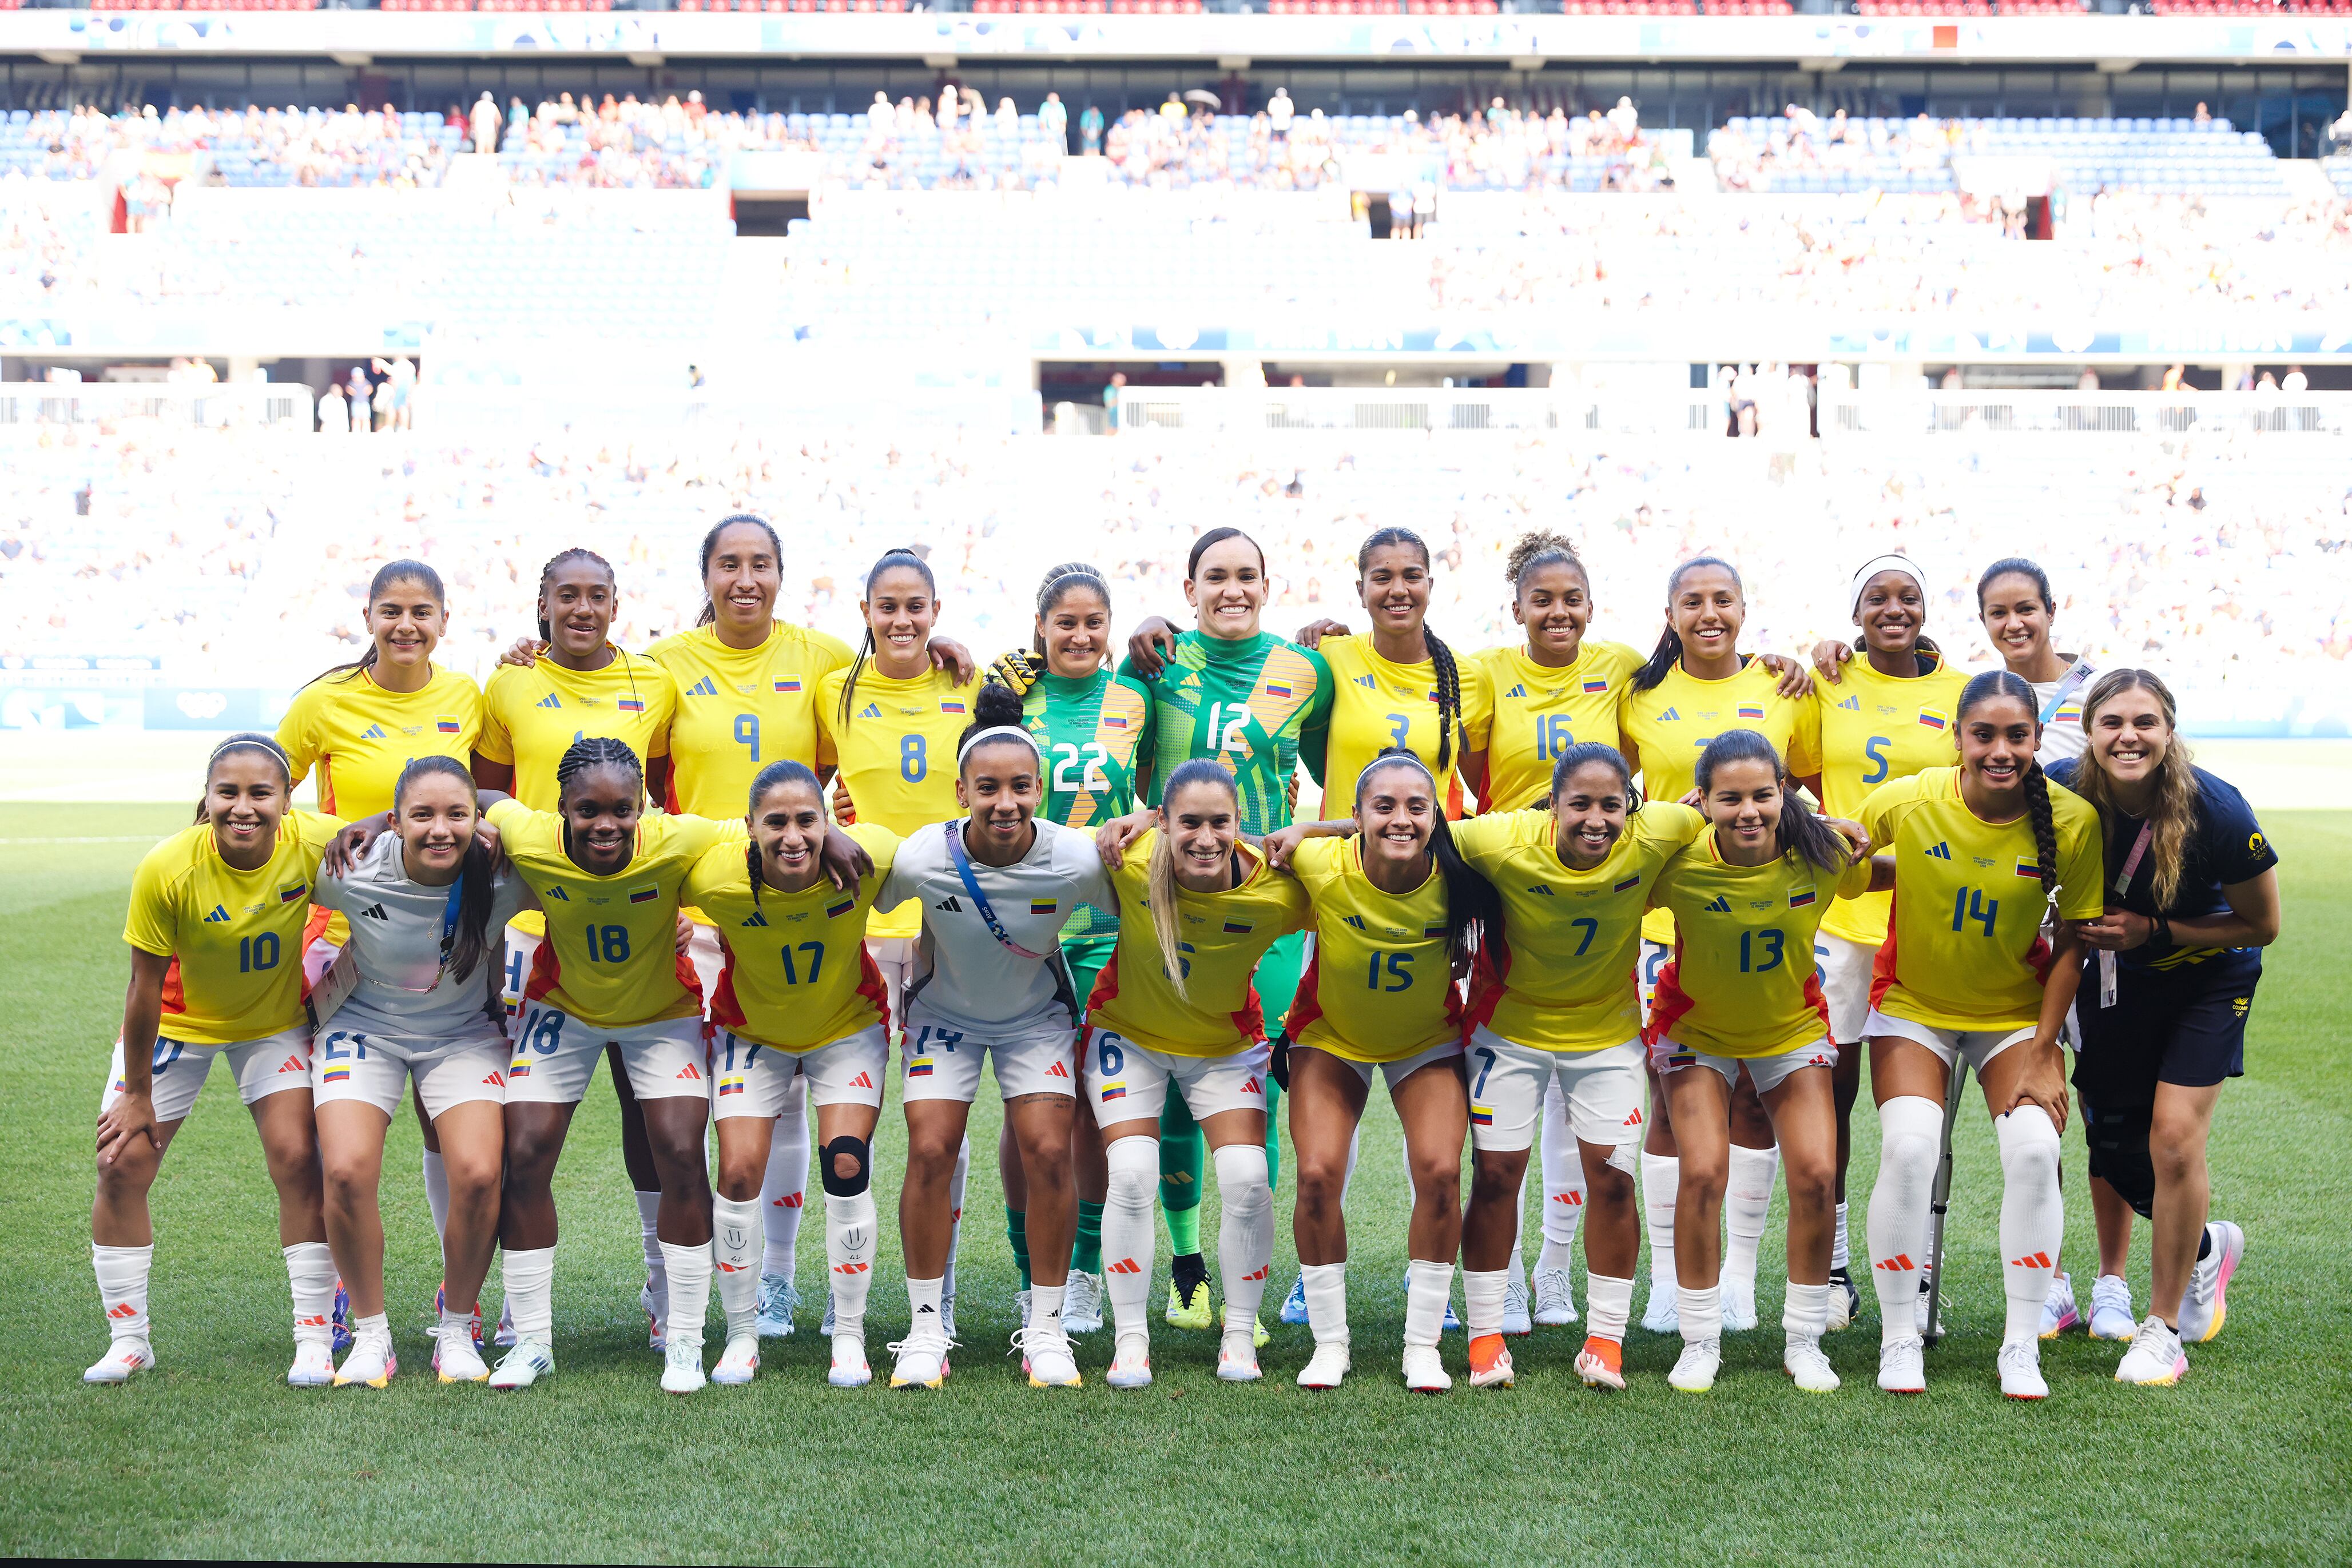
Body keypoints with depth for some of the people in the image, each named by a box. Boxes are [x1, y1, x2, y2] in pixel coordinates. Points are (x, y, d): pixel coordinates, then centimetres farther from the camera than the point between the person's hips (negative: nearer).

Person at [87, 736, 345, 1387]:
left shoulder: (315, 842, -28)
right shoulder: (166, 869, -31)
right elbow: (145, 989, -20)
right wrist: (137, 1094, -12)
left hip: (276, 1020, 0)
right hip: (177, 1020, 0)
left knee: (297, 1158, -12)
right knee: (121, 1164, -4)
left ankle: (315, 1339, -3)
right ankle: (128, 1338, 13)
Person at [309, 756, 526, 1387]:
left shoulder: (502, 879, -23)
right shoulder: (354, 872, -24)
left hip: (464, 1033, 0)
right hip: (366, 1027, 0)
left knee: (477, 1174, -21)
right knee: (347, 1171, -22)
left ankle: (456, 1329, 4)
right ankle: (371, 1334, 0)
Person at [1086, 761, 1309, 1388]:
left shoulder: (1276, 891, -30)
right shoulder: (1131, 862, -29)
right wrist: (1107, 846, -20)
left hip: (1225, 1045, 0)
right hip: (1129, 1034, 0)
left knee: (1248, 1181, -10)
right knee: (1132, 1177, -13)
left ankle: (1240, 1335, 10)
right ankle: (1130, 1339, 2)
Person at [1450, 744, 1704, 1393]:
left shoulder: (1654, 836, -25)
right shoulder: (1504, 841, -30)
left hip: (1607, 1027, 1)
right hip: (1511, 1025, -1)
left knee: (1612, 1176, -1)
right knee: (1496, 1173, 2)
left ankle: (1606, 1338, 15)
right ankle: (1484, 1333, 17)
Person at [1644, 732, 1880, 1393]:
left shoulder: (1823, 853, -22)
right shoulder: (1679, 863, -27)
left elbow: (1889, 877, -4)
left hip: (1793, 1028, 2)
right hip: (1696, 1029, -2)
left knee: (1817, 1176, -8)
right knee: (1704, 1171, -16)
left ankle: (1804, 1343, 11)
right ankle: (1700, 1344, 2)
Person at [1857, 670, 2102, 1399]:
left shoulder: (2073, 820, -18)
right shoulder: (1906, 803, -20)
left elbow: (2070, 944, -8)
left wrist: (2042, 1055, -9)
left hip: (2016, 1010, 1)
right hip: (1913, 1003, -1)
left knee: (2034, 1148, -19)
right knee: (1908, 1149, -20)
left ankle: (2022, 1346, -3)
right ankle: (1899, 1338, -2)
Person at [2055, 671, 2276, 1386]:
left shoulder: (2218, 812, -29)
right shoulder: (2062, 793, -23)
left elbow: (2261, 927, -16)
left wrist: (2153, 932, -24)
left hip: (2208, 978, -3)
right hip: (2114, 975, 4)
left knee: (2174, 1139, -13)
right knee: (2108, 1139, 9)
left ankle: (2164, 1328, 5)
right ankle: (2206, 1246, 41)